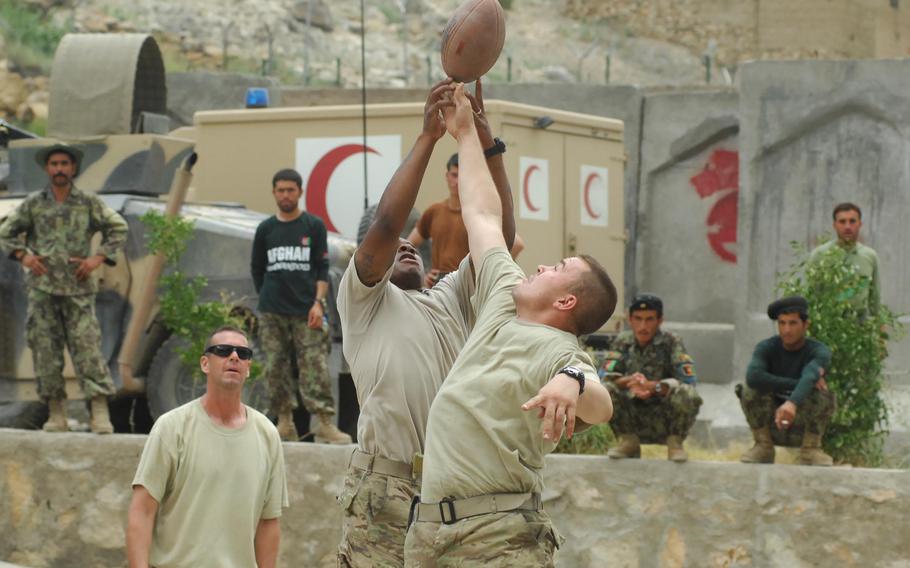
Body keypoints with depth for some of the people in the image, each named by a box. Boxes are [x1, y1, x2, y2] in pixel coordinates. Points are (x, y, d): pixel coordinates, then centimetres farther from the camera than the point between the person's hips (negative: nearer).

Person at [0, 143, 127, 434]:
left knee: (87, 347, -9)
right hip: (42, 287, 2)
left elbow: (119, 228, 9)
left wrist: (98, 258, -2)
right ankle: (56, 414, 6)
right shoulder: (33, 203, 8)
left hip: (78, 288, -2)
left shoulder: (89, 203, 5)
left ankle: (100, 413, -10)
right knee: (45, 349, 0)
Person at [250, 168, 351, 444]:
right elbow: (257, 269, 18)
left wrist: (318, 302, -6)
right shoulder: (265, 229, 11)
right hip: (272, 314, 2)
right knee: (276, 369, 1)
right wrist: (268, 297, 12)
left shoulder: (314, 226, 6)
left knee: (315, 367, -9)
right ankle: (285, 423, 6)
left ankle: (324, 423, -12)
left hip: (306, 312, -2)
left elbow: (322, 268, 3)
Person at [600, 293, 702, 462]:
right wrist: (629, 381, -30)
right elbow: (603, 376, -9)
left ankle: (675, 443, -3)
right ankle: (629, 442, 0)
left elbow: (688, 380, -18)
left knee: (689, 397, -32)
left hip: (665, 420, -2)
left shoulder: (671, 341, -9)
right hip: (633, 417, 2)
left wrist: (652, 386, -32)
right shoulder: (623, 341, 1)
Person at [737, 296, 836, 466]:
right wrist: (797, 383, -37)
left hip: (804, 413, -1)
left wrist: (792, 404, -60)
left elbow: (809, 377, -39)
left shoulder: (819, 351, -17)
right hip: (770, 412, 1)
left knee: (824, 395, -31)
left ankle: (811, 447, -11)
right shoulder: (766, 348, -14)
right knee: (750, 390, -28)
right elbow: (753, 377, -35)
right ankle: (763, 446, -11)